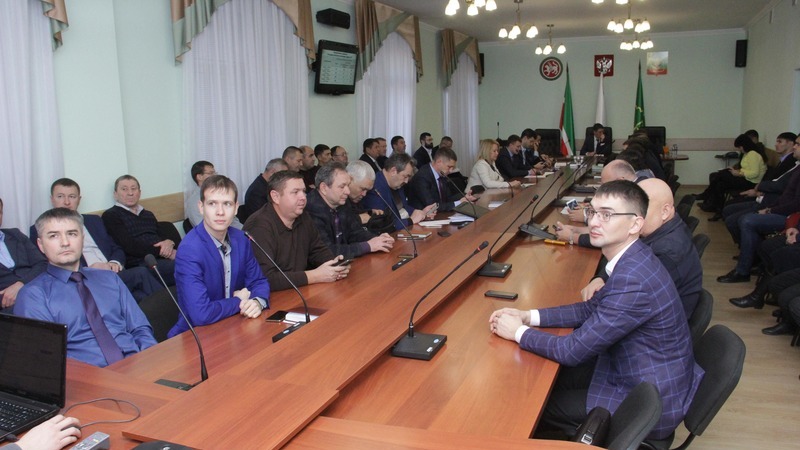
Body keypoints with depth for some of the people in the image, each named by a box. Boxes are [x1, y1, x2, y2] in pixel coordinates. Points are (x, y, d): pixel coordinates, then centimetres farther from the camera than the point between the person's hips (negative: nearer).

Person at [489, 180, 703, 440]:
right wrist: (528, 316, -2)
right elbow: (592, 308, 8)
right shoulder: (631, 260, -4)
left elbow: (574, 351, -27)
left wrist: (519, 332, -12)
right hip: (649, 379, 8)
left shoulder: (634, 280, -32)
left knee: (539, 402, 3)